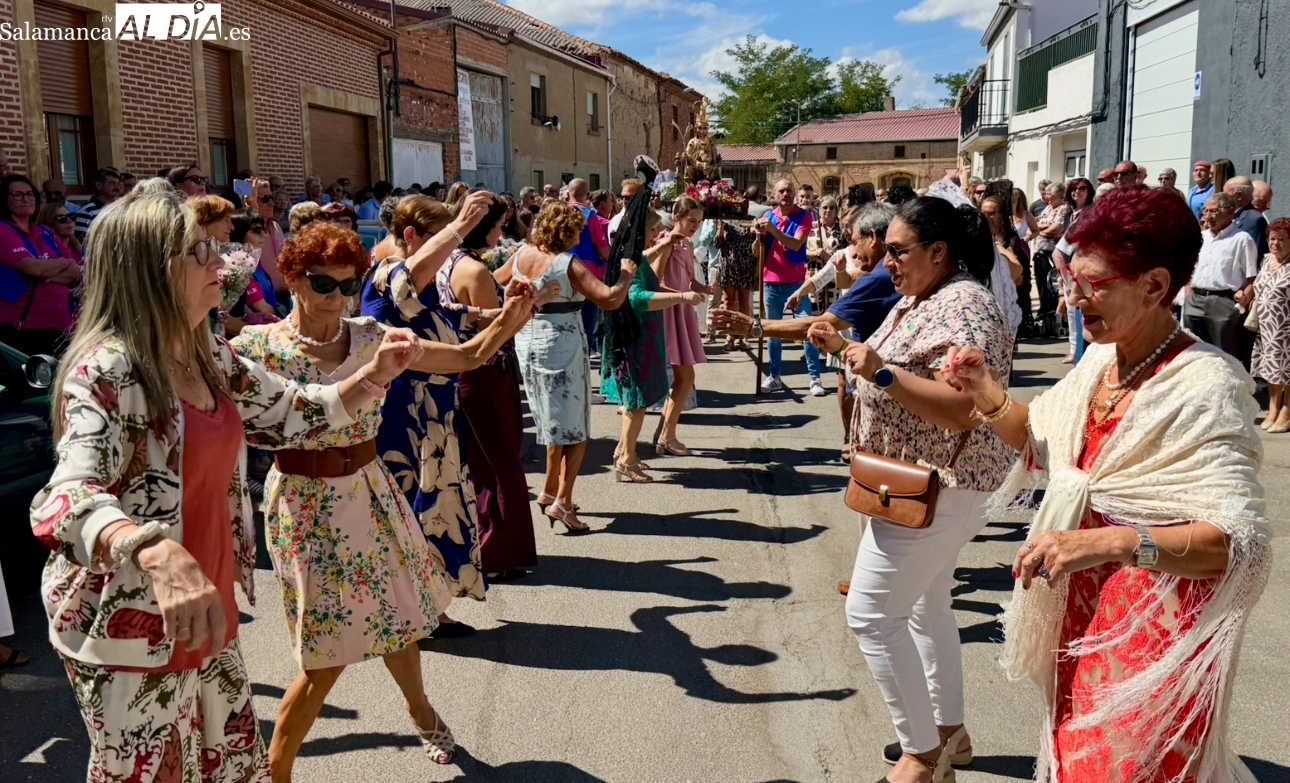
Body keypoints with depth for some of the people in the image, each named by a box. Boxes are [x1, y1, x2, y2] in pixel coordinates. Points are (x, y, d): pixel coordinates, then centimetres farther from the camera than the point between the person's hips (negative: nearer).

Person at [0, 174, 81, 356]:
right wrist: (64, 262, -1)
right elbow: (33, 267, -20)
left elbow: (77, 272, 5)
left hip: (59, 325, 7)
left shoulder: (46, 234, 14)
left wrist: (46, 275, -13)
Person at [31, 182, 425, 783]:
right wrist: (159, 554, -53)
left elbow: (294, 417, 17)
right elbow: (69, 497, -34)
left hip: (205, 613, 7)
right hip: (129, 631, -7)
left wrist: (376, 374, 2)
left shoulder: (210, 356, 5)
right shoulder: (106, 368, -20)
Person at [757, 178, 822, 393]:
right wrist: (759, 234, -13)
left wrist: (772, 229, -24)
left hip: (796, 281, -3)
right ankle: (774, 376, 15)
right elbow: (759, 251, 7)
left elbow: (796, 244, -18)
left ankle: (814, 377, 0)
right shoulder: (768, 216, 7)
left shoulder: (803, 216, -3)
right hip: (771, 281, 3)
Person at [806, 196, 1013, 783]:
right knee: (926, 604, 20)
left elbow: (962, 408, -30)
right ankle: (948, 732, 35)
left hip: (937, 488, -11)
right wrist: (844, 348, 7)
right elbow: (901, 371, 21)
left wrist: (881, 372, -34)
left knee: (871, 612, -7)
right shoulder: (919, 299, 11)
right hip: (925, 483, 11)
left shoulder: (963, 308, -20)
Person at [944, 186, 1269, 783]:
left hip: (1155, 633, -7)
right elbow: (1042, 438, 15)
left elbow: (1238, 542, -29)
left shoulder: (1205, 387, -23)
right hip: (1080, 611, 7)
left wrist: (1111, 541, -42)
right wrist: (986, 394, -4)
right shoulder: (1100, 359, 0)